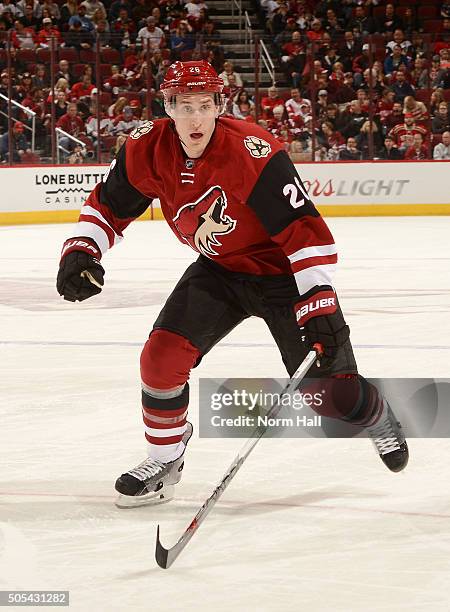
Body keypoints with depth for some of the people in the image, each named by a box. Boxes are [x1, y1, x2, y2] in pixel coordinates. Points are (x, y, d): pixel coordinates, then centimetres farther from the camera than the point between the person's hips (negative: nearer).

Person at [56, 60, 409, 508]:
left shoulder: (254, 154, -32)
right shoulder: (148, 150, -15)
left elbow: (306, 231, -32)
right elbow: (107, 206, 0)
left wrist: (319, 305, -36)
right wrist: (79, 250, -17)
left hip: (281, 271, -5)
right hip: (218, 270, 5)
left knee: (329, 385, -4)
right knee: (163, 355, -12)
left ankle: (379, 421, 33)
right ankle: (164, 461, 10)